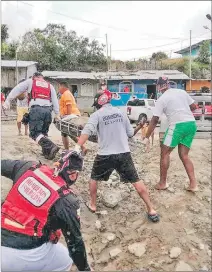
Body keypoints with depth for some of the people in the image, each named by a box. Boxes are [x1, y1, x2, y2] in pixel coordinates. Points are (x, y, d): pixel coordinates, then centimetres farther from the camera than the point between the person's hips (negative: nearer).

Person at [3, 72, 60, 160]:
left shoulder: (30, 81, 18)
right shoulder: (50, 85, 25)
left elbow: (17, 90, 10)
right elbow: (55, 100, 18)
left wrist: (8, 100, 9)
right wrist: (57, 114, 17)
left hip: (36, 109, -4)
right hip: (48, 110, 4)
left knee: (35, 133, -6)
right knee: (43, 132, 16)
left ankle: (51, 147, -27)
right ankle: (47, 152, 10)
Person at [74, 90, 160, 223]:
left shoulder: (97, 114, -3)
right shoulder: (121, 112, 8)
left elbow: (87, 131, -20)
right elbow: (130, 133, 10)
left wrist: (78, 146, -27)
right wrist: (139, 127, 31)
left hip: (105, 155, -3)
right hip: (124, 153, 3)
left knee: (94, 178, 23)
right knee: (136, 181, 9)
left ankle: (93, 205, 31)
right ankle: (151, 210, 9)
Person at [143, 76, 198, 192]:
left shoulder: (162, 99, -2)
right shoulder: (182, 92, 12)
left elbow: (154, 120, -4)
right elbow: (194, 107, 17)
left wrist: (147, 137, 0)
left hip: (177, 125, -6)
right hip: (192, 124, 6)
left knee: (165, 153, 8)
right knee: (184, 155, 14)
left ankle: (162, 183, 11)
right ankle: (193, 184, 9)